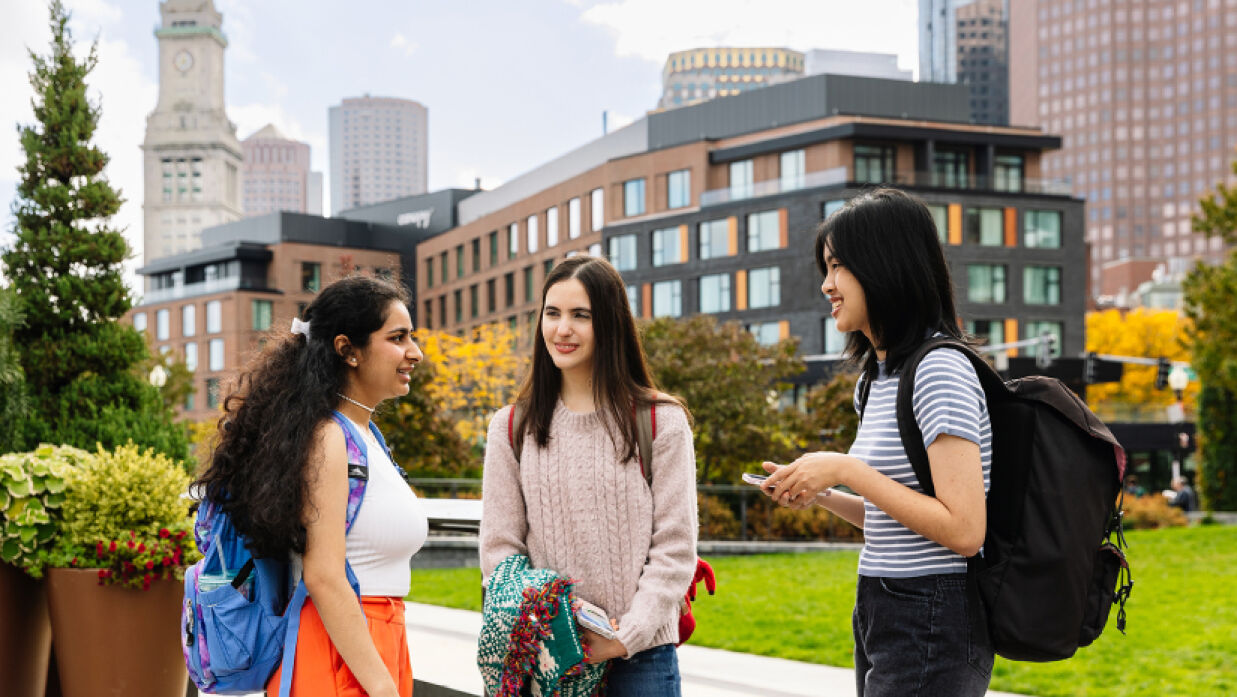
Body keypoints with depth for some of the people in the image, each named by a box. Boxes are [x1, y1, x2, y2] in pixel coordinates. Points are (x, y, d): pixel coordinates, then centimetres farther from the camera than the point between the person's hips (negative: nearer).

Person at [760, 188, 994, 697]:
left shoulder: (941, 371, -15)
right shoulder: (882, 374, 15)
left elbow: (963, 530, -22)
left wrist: (847, 470, -18)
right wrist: (822, 496, 5)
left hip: (932, 628, -9)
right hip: (882, 617, 9)